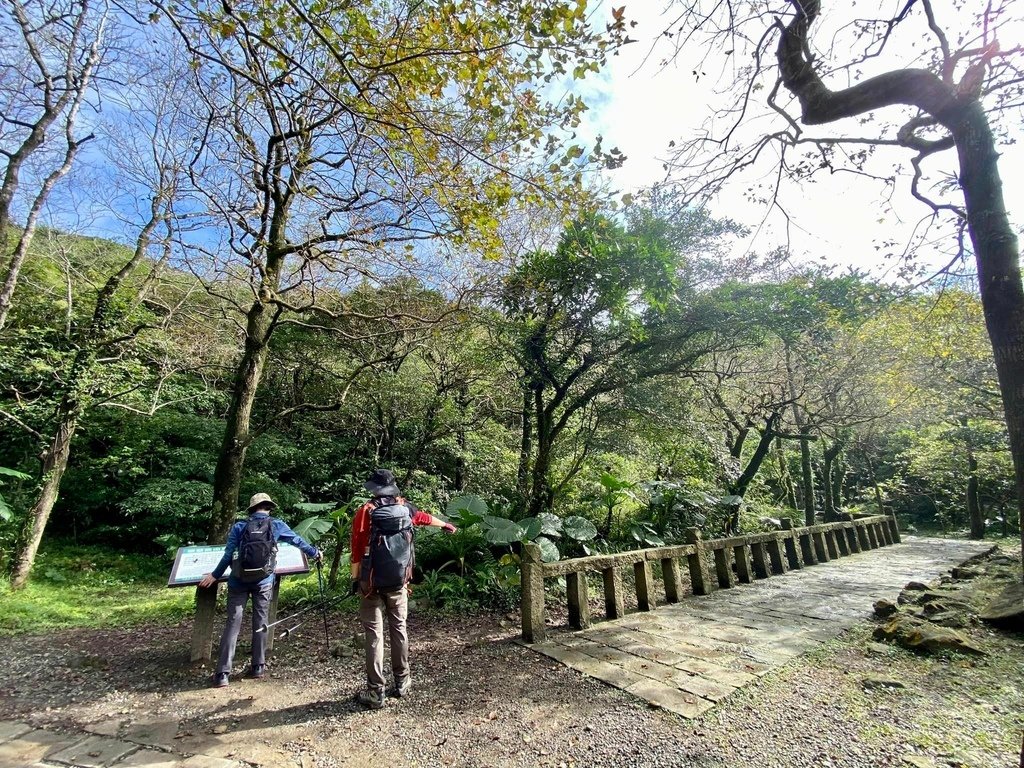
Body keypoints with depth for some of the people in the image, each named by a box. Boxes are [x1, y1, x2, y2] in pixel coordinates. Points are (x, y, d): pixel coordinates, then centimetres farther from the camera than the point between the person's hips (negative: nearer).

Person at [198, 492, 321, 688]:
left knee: (233, 623, 6)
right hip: (263, 582, 0)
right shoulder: (276, 525, 1)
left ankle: (222, 673, 6)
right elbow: (298, 540, 11)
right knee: (260, 622, 11)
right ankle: (258, 667, 20)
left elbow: (228, 555, 0)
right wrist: (315, 553, 25)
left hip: (239, 581, 1)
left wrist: (214, 576, 14)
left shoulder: (239, 527, 2)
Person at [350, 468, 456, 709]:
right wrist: (446, 524, 39)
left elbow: (357, 549, -9)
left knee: (374, 634, 3)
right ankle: (402, 682, 27)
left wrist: (355, 579, 1)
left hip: (372, 583, -3)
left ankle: (376, 693, 9)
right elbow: (425, 517, 21)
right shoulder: (405, 508, 1)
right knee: (399, 629, 15)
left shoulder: (366, 511, -10)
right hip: (398, 582, 3)